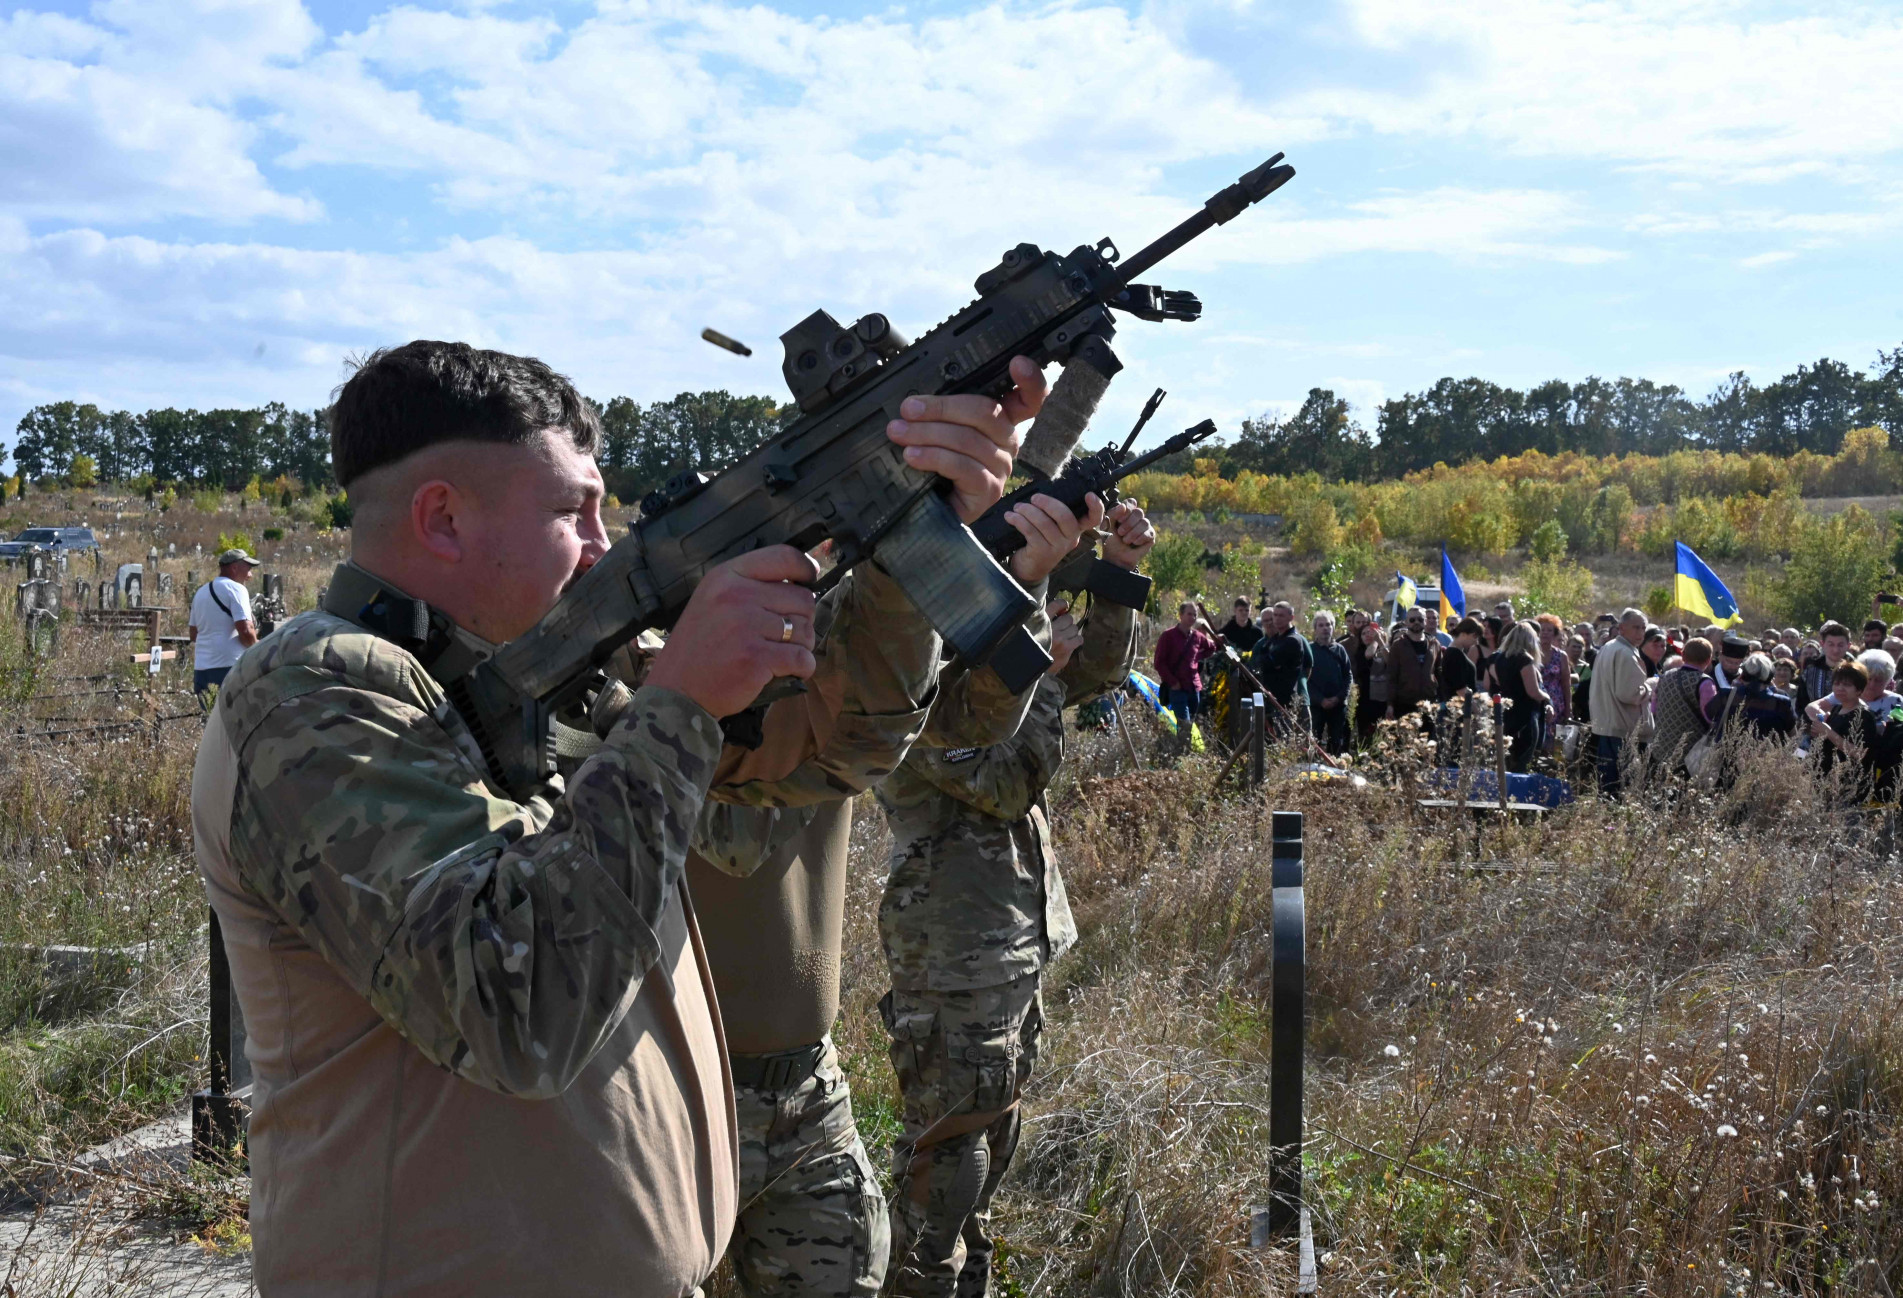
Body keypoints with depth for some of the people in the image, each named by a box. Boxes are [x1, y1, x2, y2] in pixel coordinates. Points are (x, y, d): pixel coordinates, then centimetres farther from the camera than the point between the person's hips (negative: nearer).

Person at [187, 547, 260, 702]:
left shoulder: (200, 592, 19)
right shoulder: (235, 589, -8)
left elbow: (193, 634, 24)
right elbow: (246, 631, -17)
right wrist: (255, 645, 1)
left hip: (201, 668, 8)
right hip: (229, 667, -8)